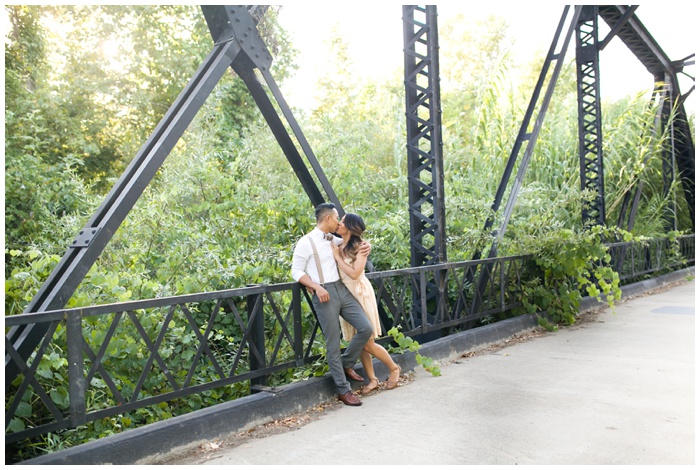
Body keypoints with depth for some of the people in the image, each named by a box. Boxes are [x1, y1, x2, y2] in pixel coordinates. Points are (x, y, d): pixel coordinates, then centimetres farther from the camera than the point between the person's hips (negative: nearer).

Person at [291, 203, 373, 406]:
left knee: (366, 328, -2)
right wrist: (317, 287, -18)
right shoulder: (306, 242, -5)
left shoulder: (333, 240, 15)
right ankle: (343, 390, 11)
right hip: (324, 294, -7)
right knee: (333, 344, -1)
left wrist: (366, 245, 9)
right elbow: (296, 271, -6)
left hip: (342, 289, 7)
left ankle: (346, 364, 22)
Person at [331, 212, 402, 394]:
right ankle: (372, 379, 21)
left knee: (367, 343, -2)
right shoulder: (337, 246, 5)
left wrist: (337, 256, -15)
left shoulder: (360, 247, -11)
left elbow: (354, 273, -20)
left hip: (360, 294, -5)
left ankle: (394, 368, 21)